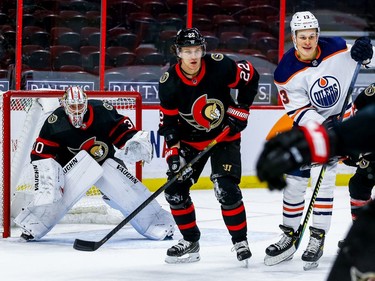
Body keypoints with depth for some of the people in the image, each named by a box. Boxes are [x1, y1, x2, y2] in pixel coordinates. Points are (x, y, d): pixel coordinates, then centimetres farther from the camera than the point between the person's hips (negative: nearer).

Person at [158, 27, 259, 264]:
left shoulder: (219, 66, -21)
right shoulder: (169, 83, -15)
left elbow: (250, 76, -6)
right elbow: (168, 121, -8)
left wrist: (241, 109, -9)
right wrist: (173, 151, -17)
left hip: (225, 135, -3)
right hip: (191, 139, 3)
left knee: (225, 188, -18)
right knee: (175, 189, -5)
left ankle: (241, 241, -1)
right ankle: (190, 241, 12)